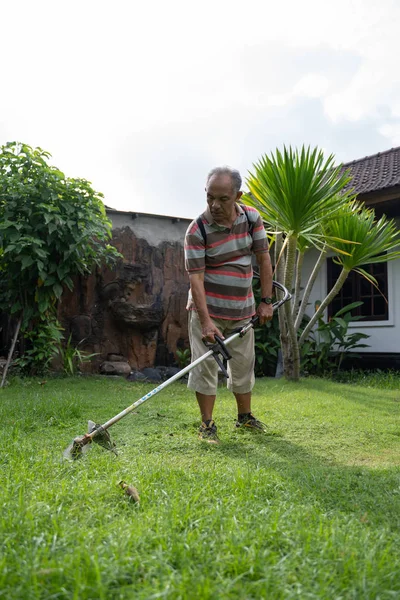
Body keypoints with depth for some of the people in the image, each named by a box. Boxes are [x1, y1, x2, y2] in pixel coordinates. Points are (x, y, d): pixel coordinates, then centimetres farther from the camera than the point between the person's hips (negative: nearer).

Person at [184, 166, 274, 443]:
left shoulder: (252, 218, -4)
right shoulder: (197, 230, -18)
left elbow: (264, 258, 1)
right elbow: (196, 277, -23)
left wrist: (266, 301, -3)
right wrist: (206, 322, -30)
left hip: (242, 310, 4)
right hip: (207, 308, -4)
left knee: (244, 364, 13)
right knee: (205, 365, -3)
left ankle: (245, 416, 30)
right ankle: (208, 425, 9)